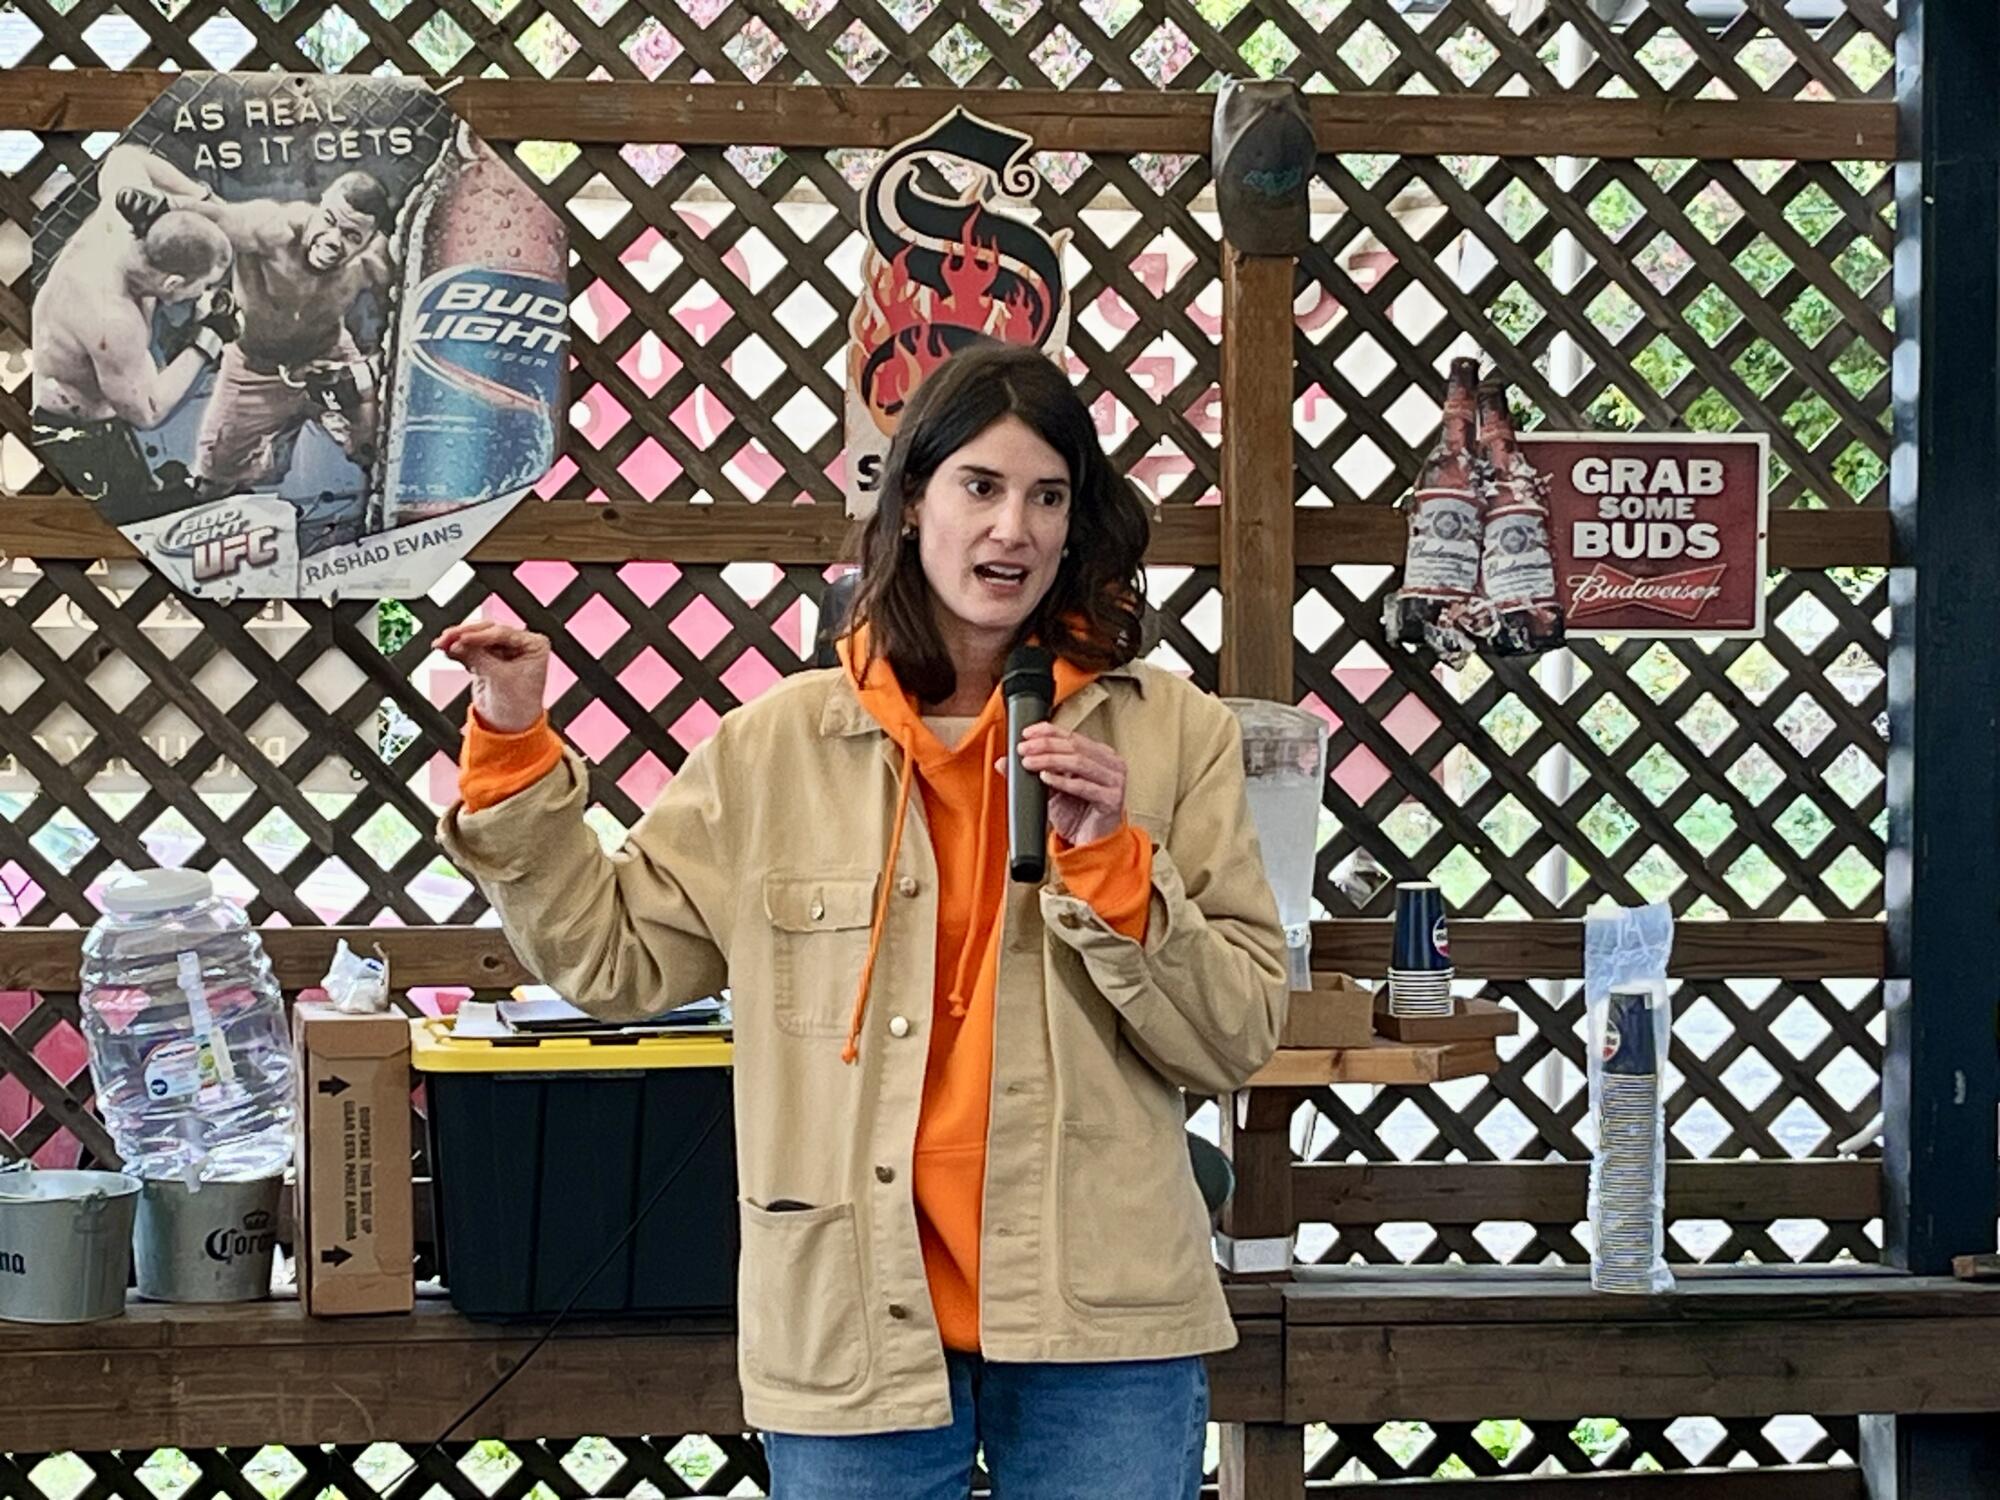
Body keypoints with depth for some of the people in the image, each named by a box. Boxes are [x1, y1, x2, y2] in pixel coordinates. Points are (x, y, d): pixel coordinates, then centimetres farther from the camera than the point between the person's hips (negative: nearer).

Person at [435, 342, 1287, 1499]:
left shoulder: (1174, 734, 2)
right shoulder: (776, 745, 5)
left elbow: (1238, 1040, -1)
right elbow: (613, 958, 9)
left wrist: (1110, 868, -14)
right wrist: (515, 753, 2)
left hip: (1101, 1330, 0)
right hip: (856, 1330, 1)